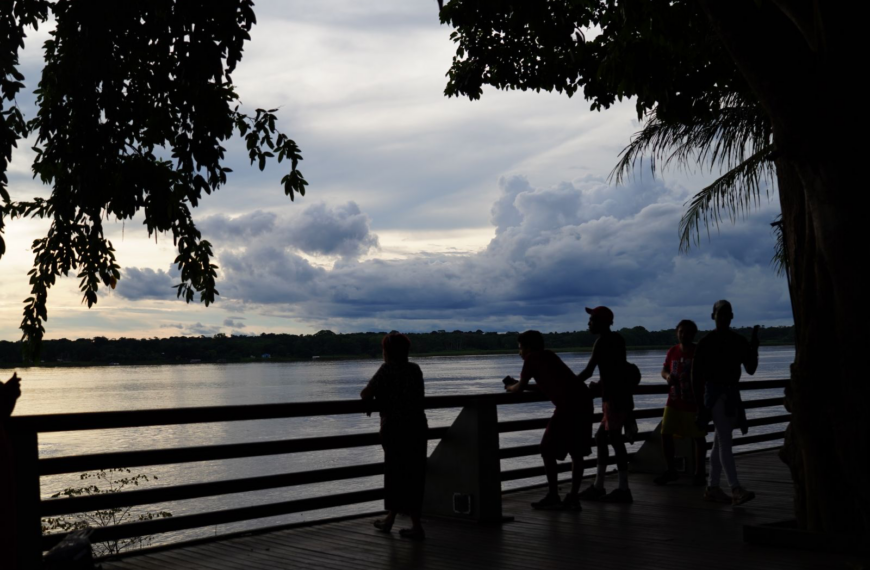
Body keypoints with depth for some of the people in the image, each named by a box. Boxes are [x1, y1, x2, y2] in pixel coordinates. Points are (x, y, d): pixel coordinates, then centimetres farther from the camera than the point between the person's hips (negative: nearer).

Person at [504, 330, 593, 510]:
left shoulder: (532, 359, 5)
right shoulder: (549, 356, 27)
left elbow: (520, 389, 9)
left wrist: (510, 388, 30)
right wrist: (519, 385, 36)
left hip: (568, 405, -8)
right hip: (584, 401, 8)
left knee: (548, 450, 4)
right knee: (577, 452, 14)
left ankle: (553, 497, 6)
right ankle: (573, 498, 15)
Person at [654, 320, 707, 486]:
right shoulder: (673, 351, 4)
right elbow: (664, 370, 14)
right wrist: (667, 376, -9)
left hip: (694, 403, -4)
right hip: (674, 402, 4)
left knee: (699, 437, 4)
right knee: (665, 434, 0)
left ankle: (699, 473, 18)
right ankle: (671, 471, 15)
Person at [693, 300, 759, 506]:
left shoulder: (739, 342, 9)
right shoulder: (707, 342, -7)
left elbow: (751, 369, 8)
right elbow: (697, 373, -7)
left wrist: (754, 346, -5)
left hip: (732, 393, 7)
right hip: (715, 393, -7)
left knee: (720, 442, 10)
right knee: (725, 442, -13)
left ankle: (712, 488, 17)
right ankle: (736, 490, -19)